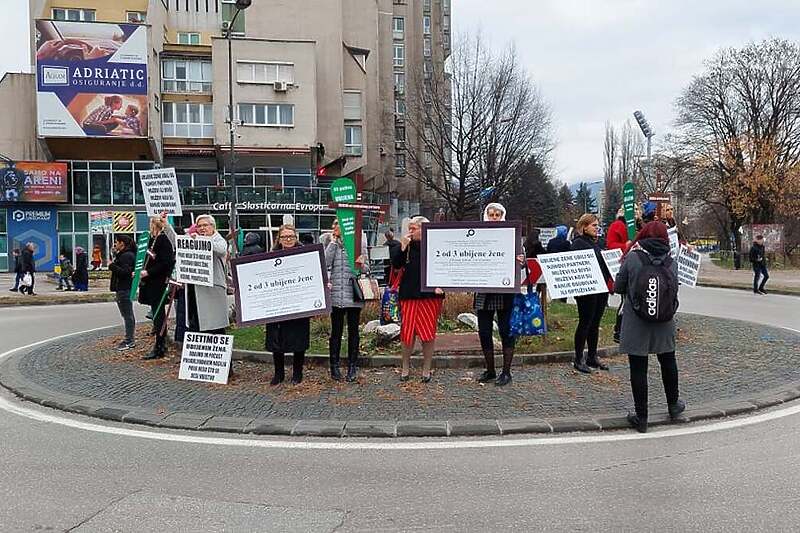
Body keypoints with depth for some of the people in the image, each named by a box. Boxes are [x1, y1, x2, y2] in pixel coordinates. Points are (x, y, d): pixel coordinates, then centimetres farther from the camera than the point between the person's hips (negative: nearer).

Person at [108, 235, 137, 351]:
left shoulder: (127, 256, -14)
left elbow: (124, 272, -24)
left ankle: (129, 340, -6)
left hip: (124, 290, -11)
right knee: (128, 315, 13)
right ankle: (129, 340, 19)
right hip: (123, 289, 11)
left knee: (127, 315, -8)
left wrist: (112, 265, -17)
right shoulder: (122, 255, 20)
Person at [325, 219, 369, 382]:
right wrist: (333, 242, -7)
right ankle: (334, 366, 16)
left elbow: (366, 270, 7)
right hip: (336, 294, 0)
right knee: (336, 331, 7)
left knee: (353, 331, 8)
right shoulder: (332, 244, 5)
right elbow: (325, 264, -12)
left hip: (354, 294, 0)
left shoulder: (360, 243, 5)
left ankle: (352, 367, 17)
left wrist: (362, 265, -16)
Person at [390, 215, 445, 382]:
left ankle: (426, 369, 16)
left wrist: (440, 285, -9)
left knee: (428, 334, 4)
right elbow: (395, 264, -2)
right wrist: (402, 247, -11)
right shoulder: (408, 246, 7)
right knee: (407, 333, 5)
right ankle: (405, 368, 19)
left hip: (430, 295, -2)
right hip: (409, 295, 2)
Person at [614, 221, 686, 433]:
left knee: (638, 369, 4)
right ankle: (673, 404, 42)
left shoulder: (632, 258, -10)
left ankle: (641, 417, 10)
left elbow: (618, 288, -4)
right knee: (668, 362, 23)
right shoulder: (671, 262, -2)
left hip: (636, 324, -3)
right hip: (663, 323, 3)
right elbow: (674, 294, 5)